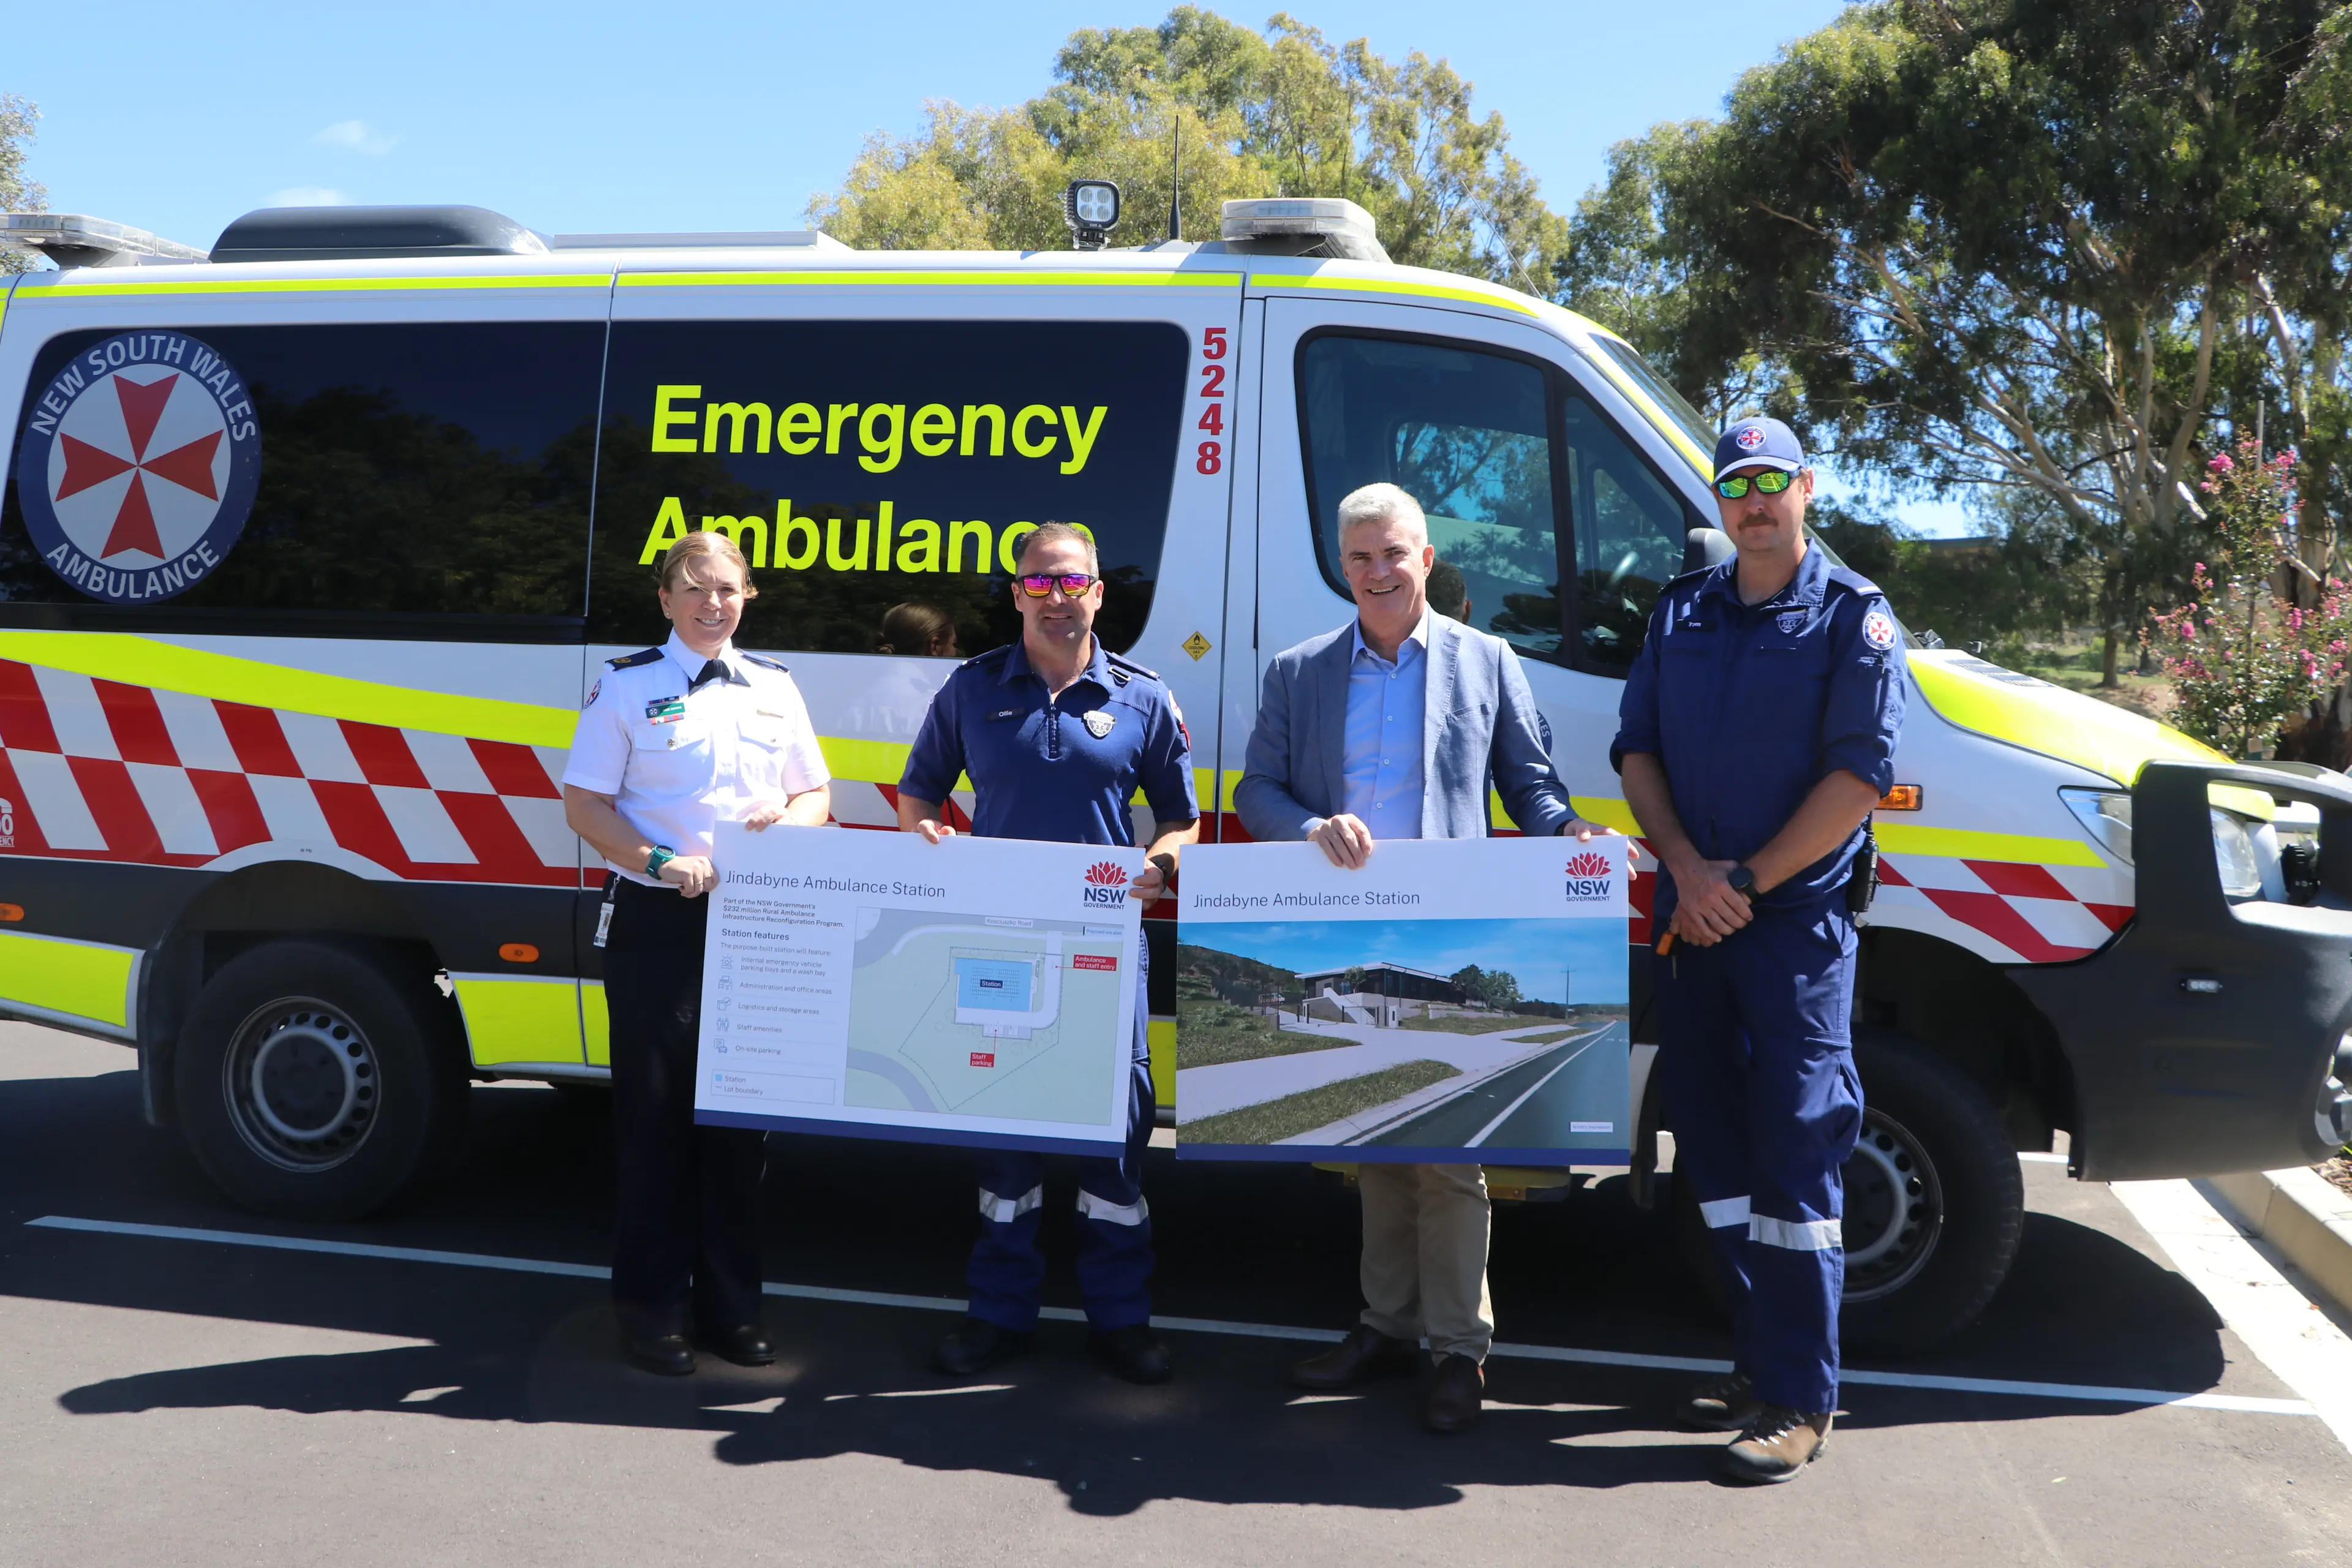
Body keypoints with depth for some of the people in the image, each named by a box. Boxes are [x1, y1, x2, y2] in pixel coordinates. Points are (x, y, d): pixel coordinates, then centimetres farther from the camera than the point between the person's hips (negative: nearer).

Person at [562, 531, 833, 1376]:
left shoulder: (775, 688, 13)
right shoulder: (628, 685, 2)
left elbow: (816, 793, 18)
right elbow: (584, 803, -1)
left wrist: (786, 819, -6)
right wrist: (660, 861, -16)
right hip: (657, 922, -3)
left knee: (742, 1111, 7)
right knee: (656, 1110, 1)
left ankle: (731, 1305, 19)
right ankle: (653, 1307, 14)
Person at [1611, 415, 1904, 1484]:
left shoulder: (1852, 616, -2)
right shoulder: (1681, 611, 12)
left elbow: (1861, 772, -9)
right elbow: (1637, 748, 9)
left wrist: (1749, 881, -12)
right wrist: (1686, 868, -6)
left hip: (1798, 920, -5)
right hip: (1692, 914, 5)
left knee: (1794, 1154, -4)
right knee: (1713, 1143, 10)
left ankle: (1800, 1400, 5)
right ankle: (1760, 1361, 24)